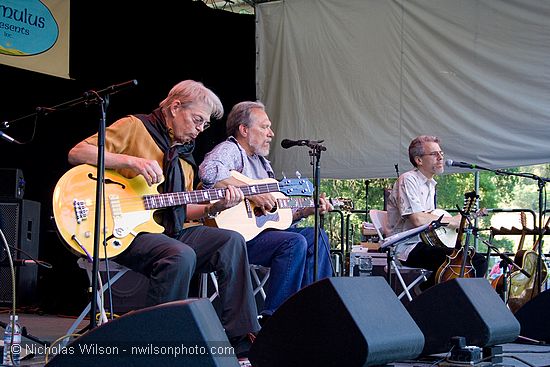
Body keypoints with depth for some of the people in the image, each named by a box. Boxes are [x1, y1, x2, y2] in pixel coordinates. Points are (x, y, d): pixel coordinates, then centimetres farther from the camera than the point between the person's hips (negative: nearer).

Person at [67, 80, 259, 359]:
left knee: (232, 241, -10)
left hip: (169, 231, 8)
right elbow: (76, 153, -10)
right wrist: (131, 161, -21)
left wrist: (212, 207, 1)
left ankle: (243, 341, -11)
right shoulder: (134, 127, 0)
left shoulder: (184, 154, 22)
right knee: (181, 255, -35)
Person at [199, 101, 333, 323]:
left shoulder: (261, 162, 25)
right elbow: (209, 171, -30)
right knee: (295, 242, -25)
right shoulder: (230, 150, -4)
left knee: (317, 237, 4)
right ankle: (272, 318, -22)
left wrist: (308, 210, 13)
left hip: (262, 229, 10)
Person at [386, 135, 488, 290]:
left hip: (426, 243, 10)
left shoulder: (430, 184, 21)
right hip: (409, 247, -10)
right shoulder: (407, 180, -9)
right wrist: (452, 221, -10)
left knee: (479, 261, -2)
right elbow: (417, 219, -21)